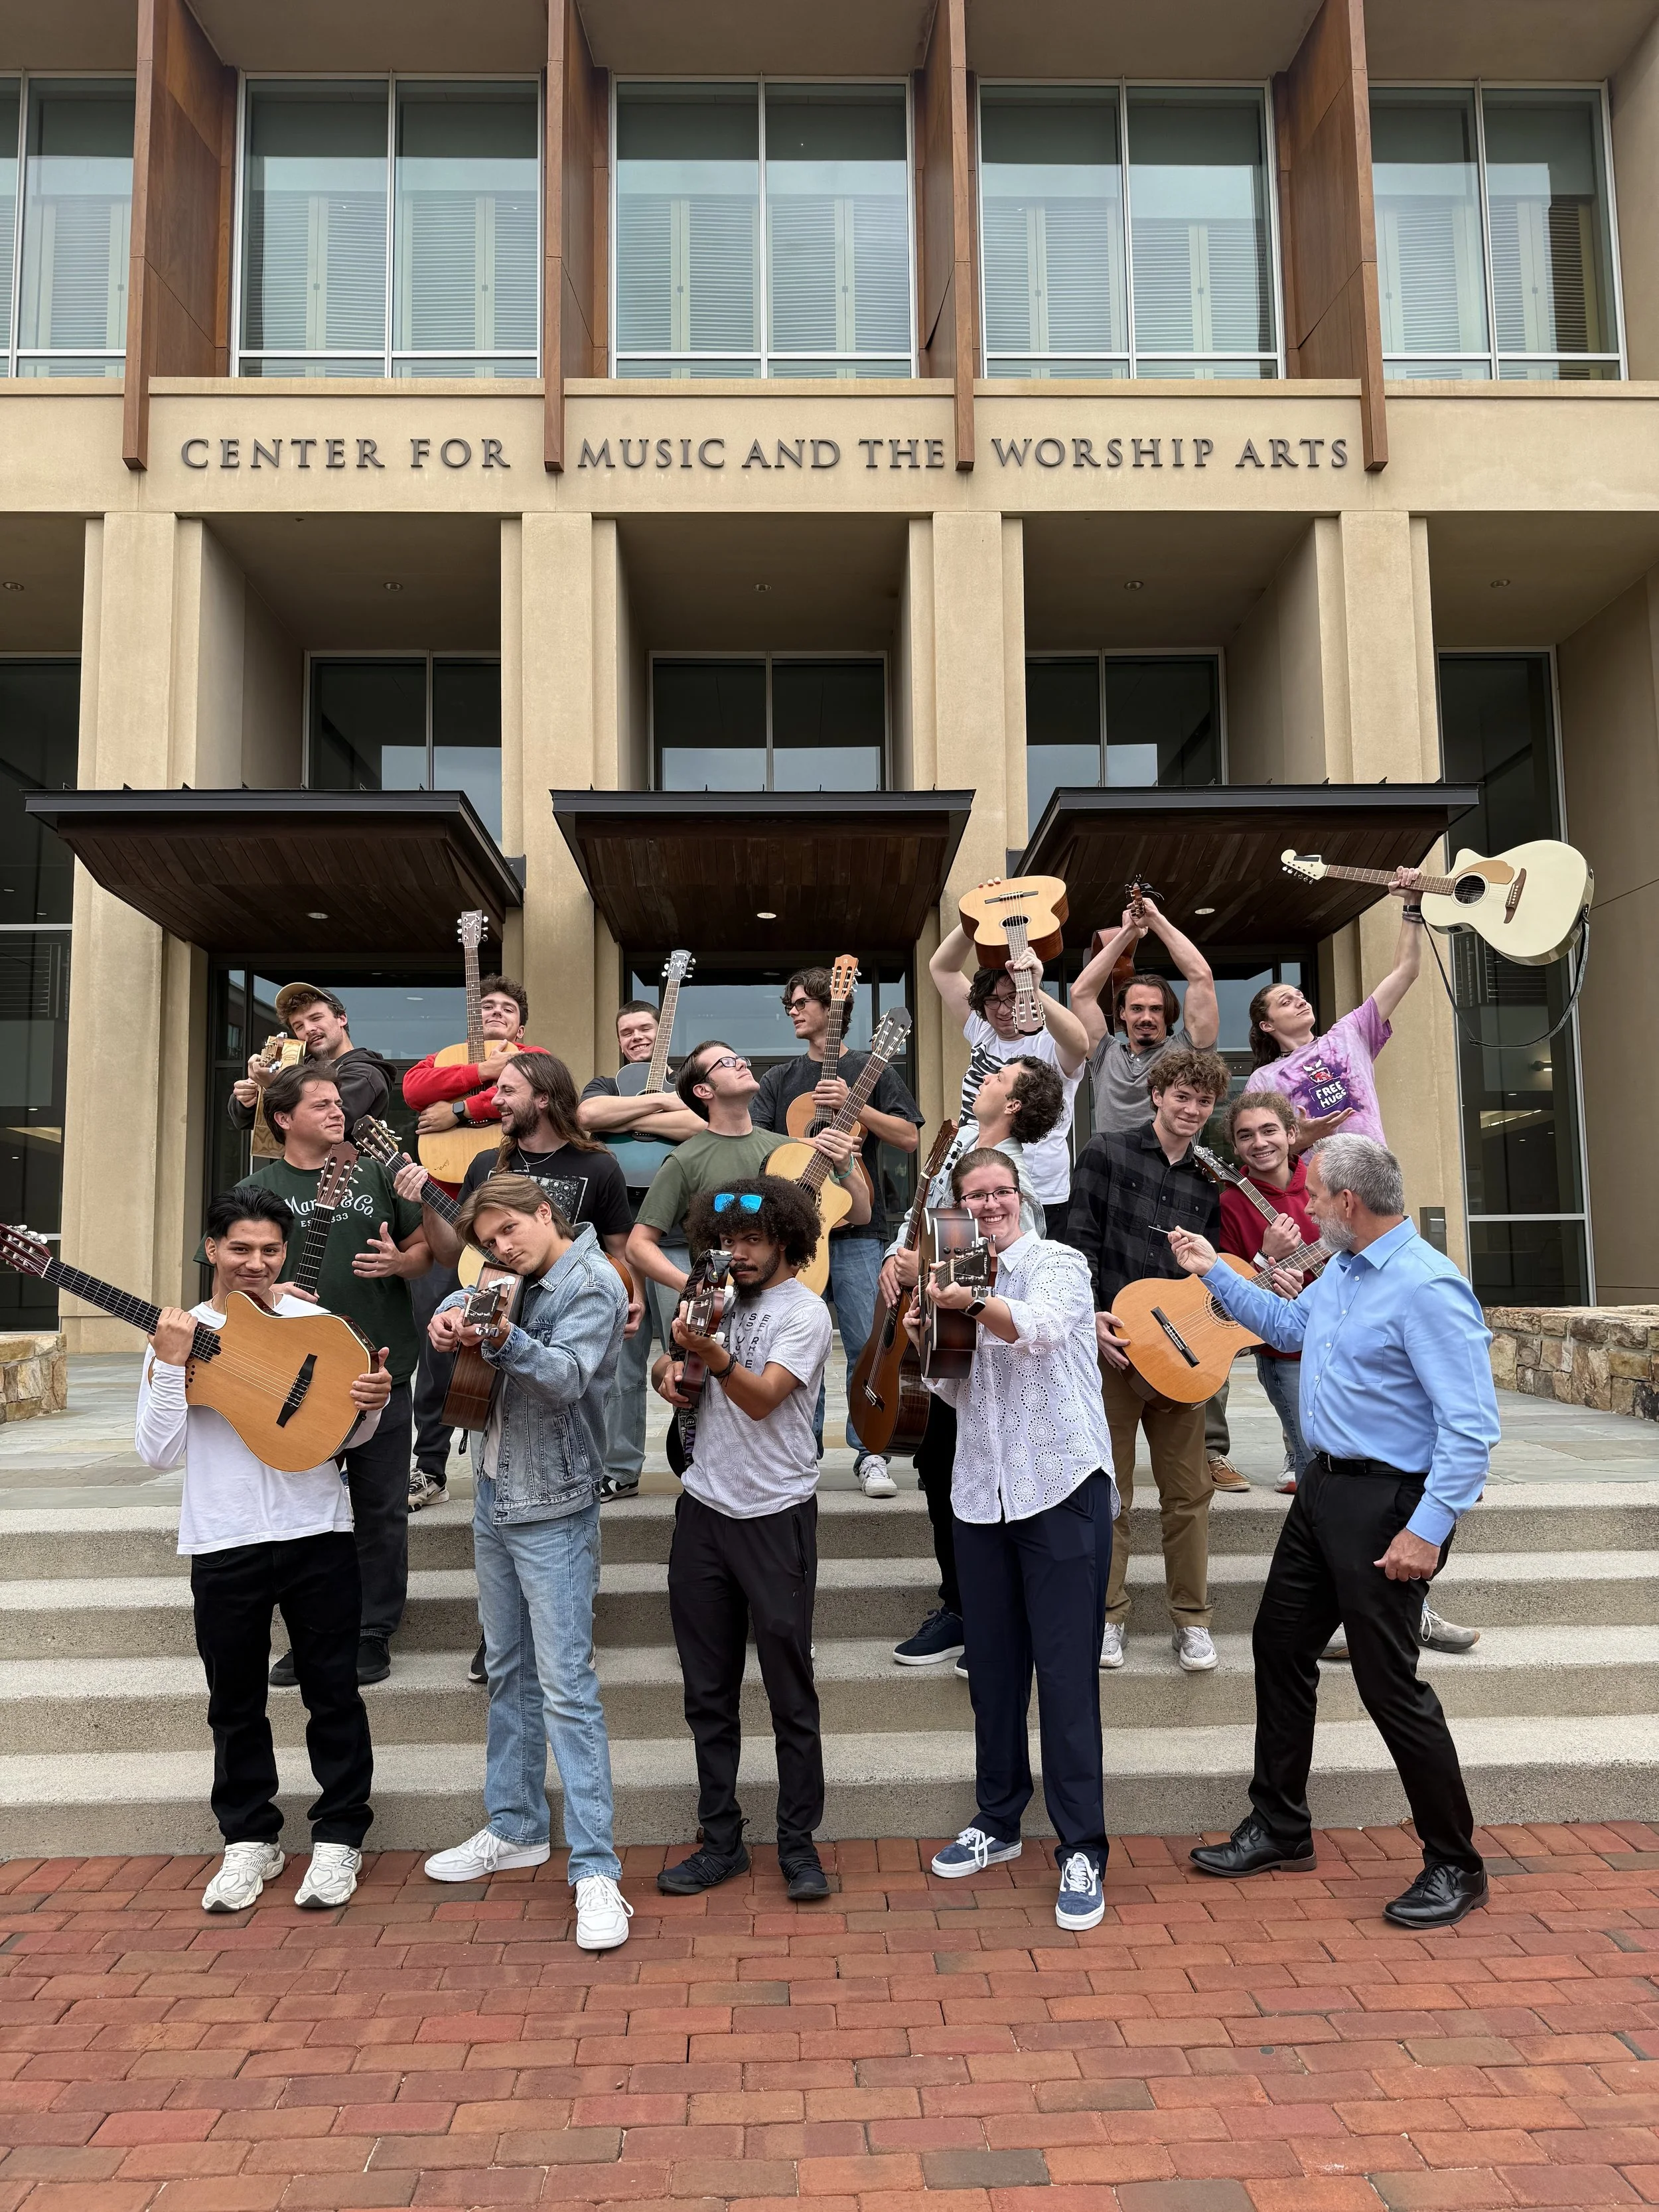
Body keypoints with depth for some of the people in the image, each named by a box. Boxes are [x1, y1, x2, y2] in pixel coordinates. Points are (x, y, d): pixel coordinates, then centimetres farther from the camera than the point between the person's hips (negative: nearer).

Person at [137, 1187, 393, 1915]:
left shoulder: (317, 1326, 1)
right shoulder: (178, 1335, 1)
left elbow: (346, 1435, 7)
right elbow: (158, 1451, -6)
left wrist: (372, 1404, -14)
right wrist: (170, 1365, -17)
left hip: (317, 1533, 0)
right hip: (224, 1544, 1)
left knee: (333, 1691, 7)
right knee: (235, 1702, 13)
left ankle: (339, 1836, 22)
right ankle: (249, 1840, 30)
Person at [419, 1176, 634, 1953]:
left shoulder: (593, 1284, -14)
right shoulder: (516, 1279, 9)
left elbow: (567, 1376, -25)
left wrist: (505, 1339, -43)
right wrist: (450, 1317, -11)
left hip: (553, 1510, -8)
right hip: (494, 1496, 8)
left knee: (566, 1685, -9)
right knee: (508, 1670, 18)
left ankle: (595, 1871, -4)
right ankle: (515, 1829, 33)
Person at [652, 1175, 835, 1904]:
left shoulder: (804, 1312, -8)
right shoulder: (721, 1298, 11)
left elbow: (762, 1397, -21)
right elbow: (670, 1366, 17)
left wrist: (712, 1352, -39)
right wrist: (669, 1368, -6)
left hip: (774, 1516, -6)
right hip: (704, 1509, 6)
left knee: (790, 1691, 3)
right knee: (708, 1692, 11)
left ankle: (798, 1844, 16)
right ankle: (720, 1840, 23)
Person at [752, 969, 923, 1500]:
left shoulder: (870, 1071, 7)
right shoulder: (779, 1079, 16)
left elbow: (909, 1138, -1)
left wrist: (853, 1105, -12)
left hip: (855, 1227, -3)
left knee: (865, 1342, -6)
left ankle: (870, 1453, 3)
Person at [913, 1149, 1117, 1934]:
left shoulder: (1057, 1262, -3)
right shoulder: (961, 1278, 13)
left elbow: (1042, 1325, -25)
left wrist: (970, 1304, -28)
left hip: (1061, 1486, -6)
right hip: (982, 1493, 6)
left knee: (1066, 1672, -3)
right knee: (992, 1668, 14)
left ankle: (1081, 1850, 7)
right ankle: (997, 1820, 30)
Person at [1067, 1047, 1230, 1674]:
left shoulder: (1207, 1184, 14)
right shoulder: (1107, 1154, 1)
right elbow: (1081, 1240, -5)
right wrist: (1089, 1314, -16)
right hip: (1110, 1344, -4)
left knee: (1188, 1491, 6)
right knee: (1109, 1489, 4)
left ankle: (1191, 1619, 18)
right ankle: (1107, 1615, 16)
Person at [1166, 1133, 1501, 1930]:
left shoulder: (1427, 1288, -22)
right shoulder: (1343, 1269, 7)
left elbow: (1470, 1425, -24)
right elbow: (1292, 1326, 27)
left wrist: (1428, 1529, -26)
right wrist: (1215, 1273, 26)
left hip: (1388, 1504, -10)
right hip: (1324, 1489, 10)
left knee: (1388, 1683, -1)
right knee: (1279, 1645, 15)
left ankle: (1455, 1866, 18)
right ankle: (1279, 1827, 31)